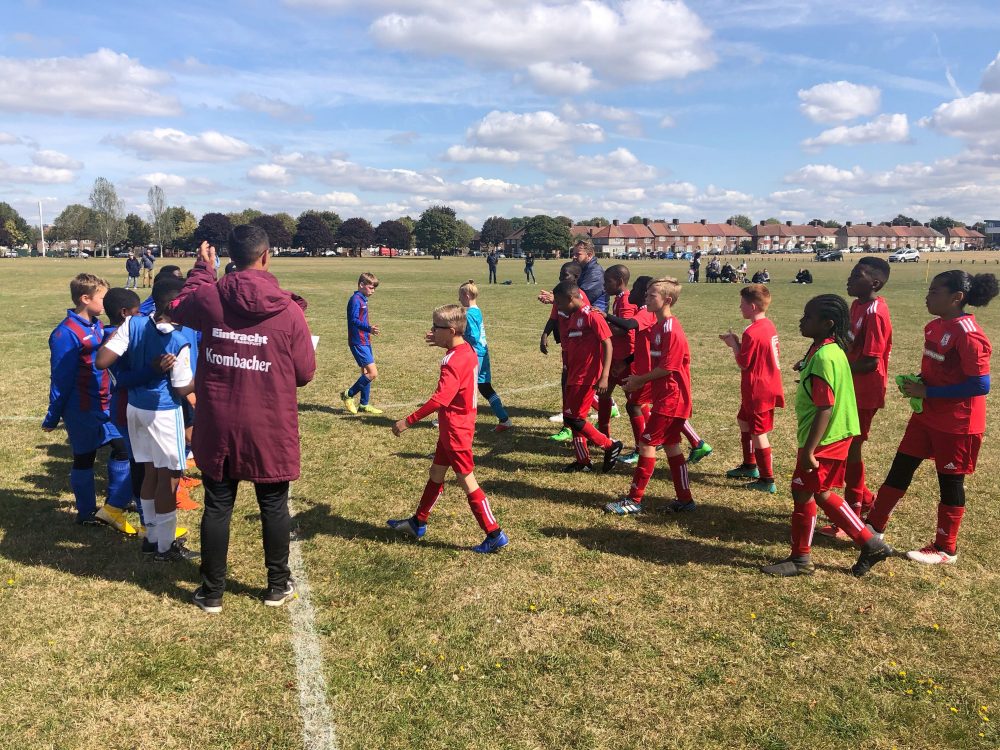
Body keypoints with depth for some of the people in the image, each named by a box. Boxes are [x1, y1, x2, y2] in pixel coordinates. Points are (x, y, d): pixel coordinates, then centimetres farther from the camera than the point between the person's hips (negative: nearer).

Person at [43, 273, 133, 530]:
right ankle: (86, 514, 24)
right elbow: (60, 379, -15)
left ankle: (113, 508, 13)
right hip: (82, 410, -7)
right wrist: (52, 418, -10)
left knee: (122, 448, 4)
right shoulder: (66, 333, -19)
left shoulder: (97, 325, 5)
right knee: (84, 458, 7)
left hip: (105, 406, 7)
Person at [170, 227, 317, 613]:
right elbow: (305, 373, -5)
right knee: (274, 506, 14)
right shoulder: (289, 310, -14)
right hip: (271, 430, -1)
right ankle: (278, 585, 28)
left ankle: (212, 592, 24)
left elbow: (179, 309, 16)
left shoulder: (209, 298, -9)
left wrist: (202, 269, 25)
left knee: (217, 507, 13)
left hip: (218, 427, 2)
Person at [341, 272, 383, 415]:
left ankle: (364, 405, 20)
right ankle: (348, 395, 2)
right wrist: (369, 328, -36)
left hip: (365, 341, 10)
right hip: (358, 342, -10)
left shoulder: (362, 300, 14)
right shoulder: (356, 300, -14)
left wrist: (370, 328, 30)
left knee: (367, 372, 13)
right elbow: (354, 320, -24)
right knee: (372, 373, -12)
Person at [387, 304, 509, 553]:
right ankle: (418, 523, 34)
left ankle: (495, 536, 6)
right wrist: (440, 343, 17)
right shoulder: (467, 350, 4)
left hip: (455, 430, -10)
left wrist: (408, 421, -30)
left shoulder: (453, 361, -25)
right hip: (455, 426, 10)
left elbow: (440, 399, -33)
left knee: (467, 481, -1)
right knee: (436, 473, 20)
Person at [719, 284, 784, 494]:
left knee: (758, 432, 0)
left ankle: (767, 480, 7)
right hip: (769, 385, 10)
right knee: (744, 421, 25)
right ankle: (750, 465, 38)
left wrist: (733, 344, -4)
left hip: (758, 391, -10)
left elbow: (743, 363, -17)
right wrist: (738, 343, 7)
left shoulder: (752, 332, -23)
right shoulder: (769, 326, 6)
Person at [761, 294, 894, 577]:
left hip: (824, 439, -10)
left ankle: (800, 560, 17)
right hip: (834, 436, 10)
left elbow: (825, 409, -26)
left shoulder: (824, 357, -23)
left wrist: (809, 450, -24)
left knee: (802, 492, 3)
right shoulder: (829, 350, 8)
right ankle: (870, 543, 24)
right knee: (820, 493, 18)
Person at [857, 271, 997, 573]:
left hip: (956, 424, -9)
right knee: (900, 469, 13)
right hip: (926, 415, 9)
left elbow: (980, 385, -24)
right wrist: (918, 382, -2)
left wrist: (928, 392, -21)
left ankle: (946, 549, 23)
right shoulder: (935, 327, 4)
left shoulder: (968, 334, -23)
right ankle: (874, 526, 25)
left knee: (950, 482, 6)